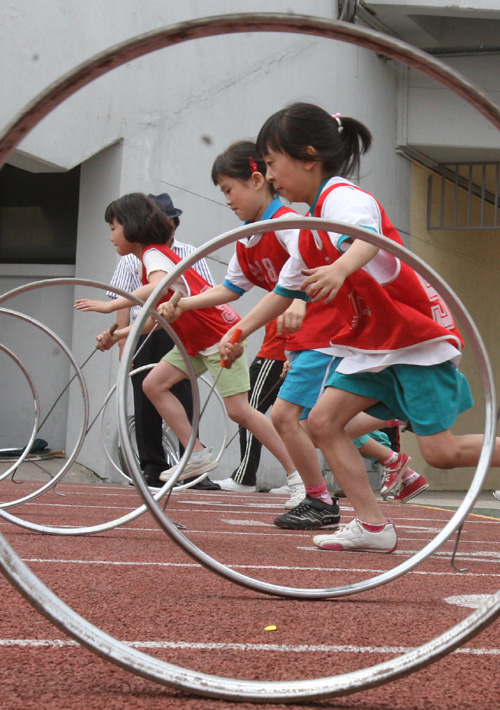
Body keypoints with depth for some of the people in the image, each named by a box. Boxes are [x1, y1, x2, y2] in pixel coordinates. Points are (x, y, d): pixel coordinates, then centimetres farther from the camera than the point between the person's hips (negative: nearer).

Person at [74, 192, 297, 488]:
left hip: (221, 336, -10)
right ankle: (198, 455, 4)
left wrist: (110, 305, -39)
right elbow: (154, 318, 14)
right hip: (195, 341, 10)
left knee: (239, 410, -13)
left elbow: (159, 286, -40)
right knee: (154, 384, 3)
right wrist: (117, 335, 6)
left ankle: (298, 474, -8)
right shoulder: (154, 256, 14)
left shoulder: (154, 253, -15)